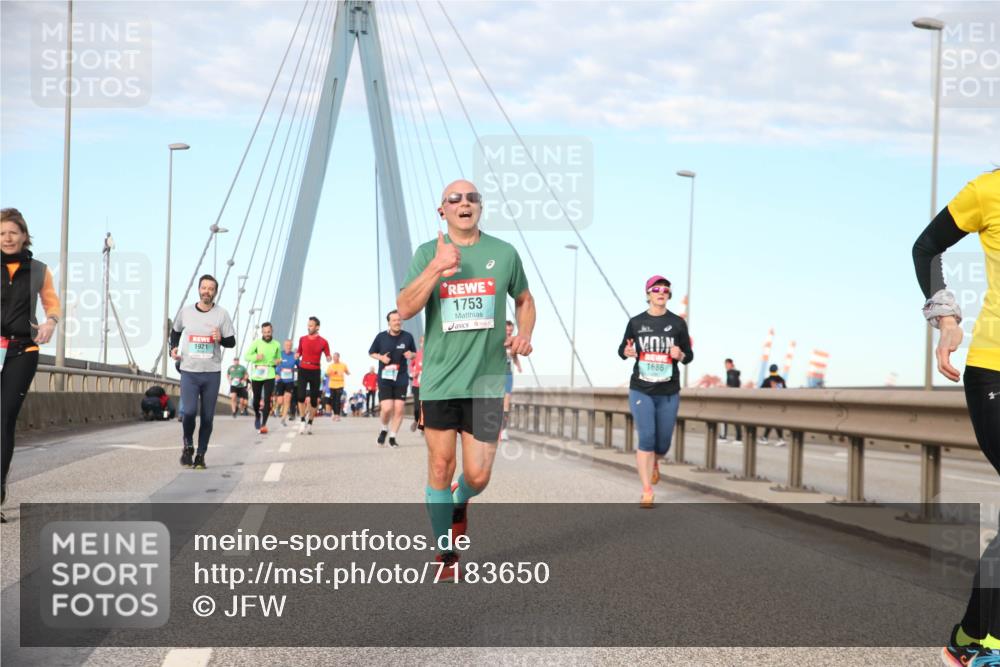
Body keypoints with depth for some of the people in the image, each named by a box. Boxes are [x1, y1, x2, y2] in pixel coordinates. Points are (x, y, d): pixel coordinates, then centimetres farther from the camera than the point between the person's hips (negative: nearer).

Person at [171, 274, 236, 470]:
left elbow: (232, 342, 3)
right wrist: (173, 348, 5)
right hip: (189, 371, 0)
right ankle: (188, 446, 10)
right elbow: (175, 331, 22)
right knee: (189, 411, -15)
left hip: (212, 372, 0)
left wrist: (221, 339, -18)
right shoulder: (185, 312, 3)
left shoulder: (222, 314, 0)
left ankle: (200, 455, 16)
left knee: (207, 417, 3)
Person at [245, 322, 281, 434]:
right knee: (256, 399, 12)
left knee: (267, 400, -12)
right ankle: (257, 416, 41)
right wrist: (256, 357, -21)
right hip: (256, 375, 0)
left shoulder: (276, 344, 7)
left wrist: (278, 361, -2)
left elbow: (278, 358, 22)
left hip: (269, 376, 0)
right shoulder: (256, 343, -1)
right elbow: (246, 356, -3)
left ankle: (263, 424, -13)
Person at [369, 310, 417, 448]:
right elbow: (371, 353, 9)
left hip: (401, 378, 1)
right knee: (387, 408, -12)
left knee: (399, 409, -2)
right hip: (385, 378, -1)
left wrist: (411, 355, -11)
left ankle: (392, 437, 14)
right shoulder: (381, 337, -3)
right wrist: (381, 357, -11)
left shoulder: (408, 337, -1)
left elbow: (414, 353, 13)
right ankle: (384, 429, 19)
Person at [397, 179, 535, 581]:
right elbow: (404, 310, -10)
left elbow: (524, 300, 21)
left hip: (487, 381, 1)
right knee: (440, 467, 4)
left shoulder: (504, 253, 5)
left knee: (478, 475, -1)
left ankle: (460, 504, 36)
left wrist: (524, 335, 2)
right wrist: (436, 267, -20)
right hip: (439, 379, 0)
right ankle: (445, 554, 20)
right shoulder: (428, 253, 1)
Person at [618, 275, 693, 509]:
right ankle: (647, 492, -7)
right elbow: (622, 349, 11)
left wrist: (680, 355, -17)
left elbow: (689, 356, 6)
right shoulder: (636, 322, 0)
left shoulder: (677, 323, 0)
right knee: (646, 438, -13)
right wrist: (627, 352, -12)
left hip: (669, 392, 1)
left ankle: (654, 463, 46)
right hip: (641, 390, -1)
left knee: (663, 443, 9)